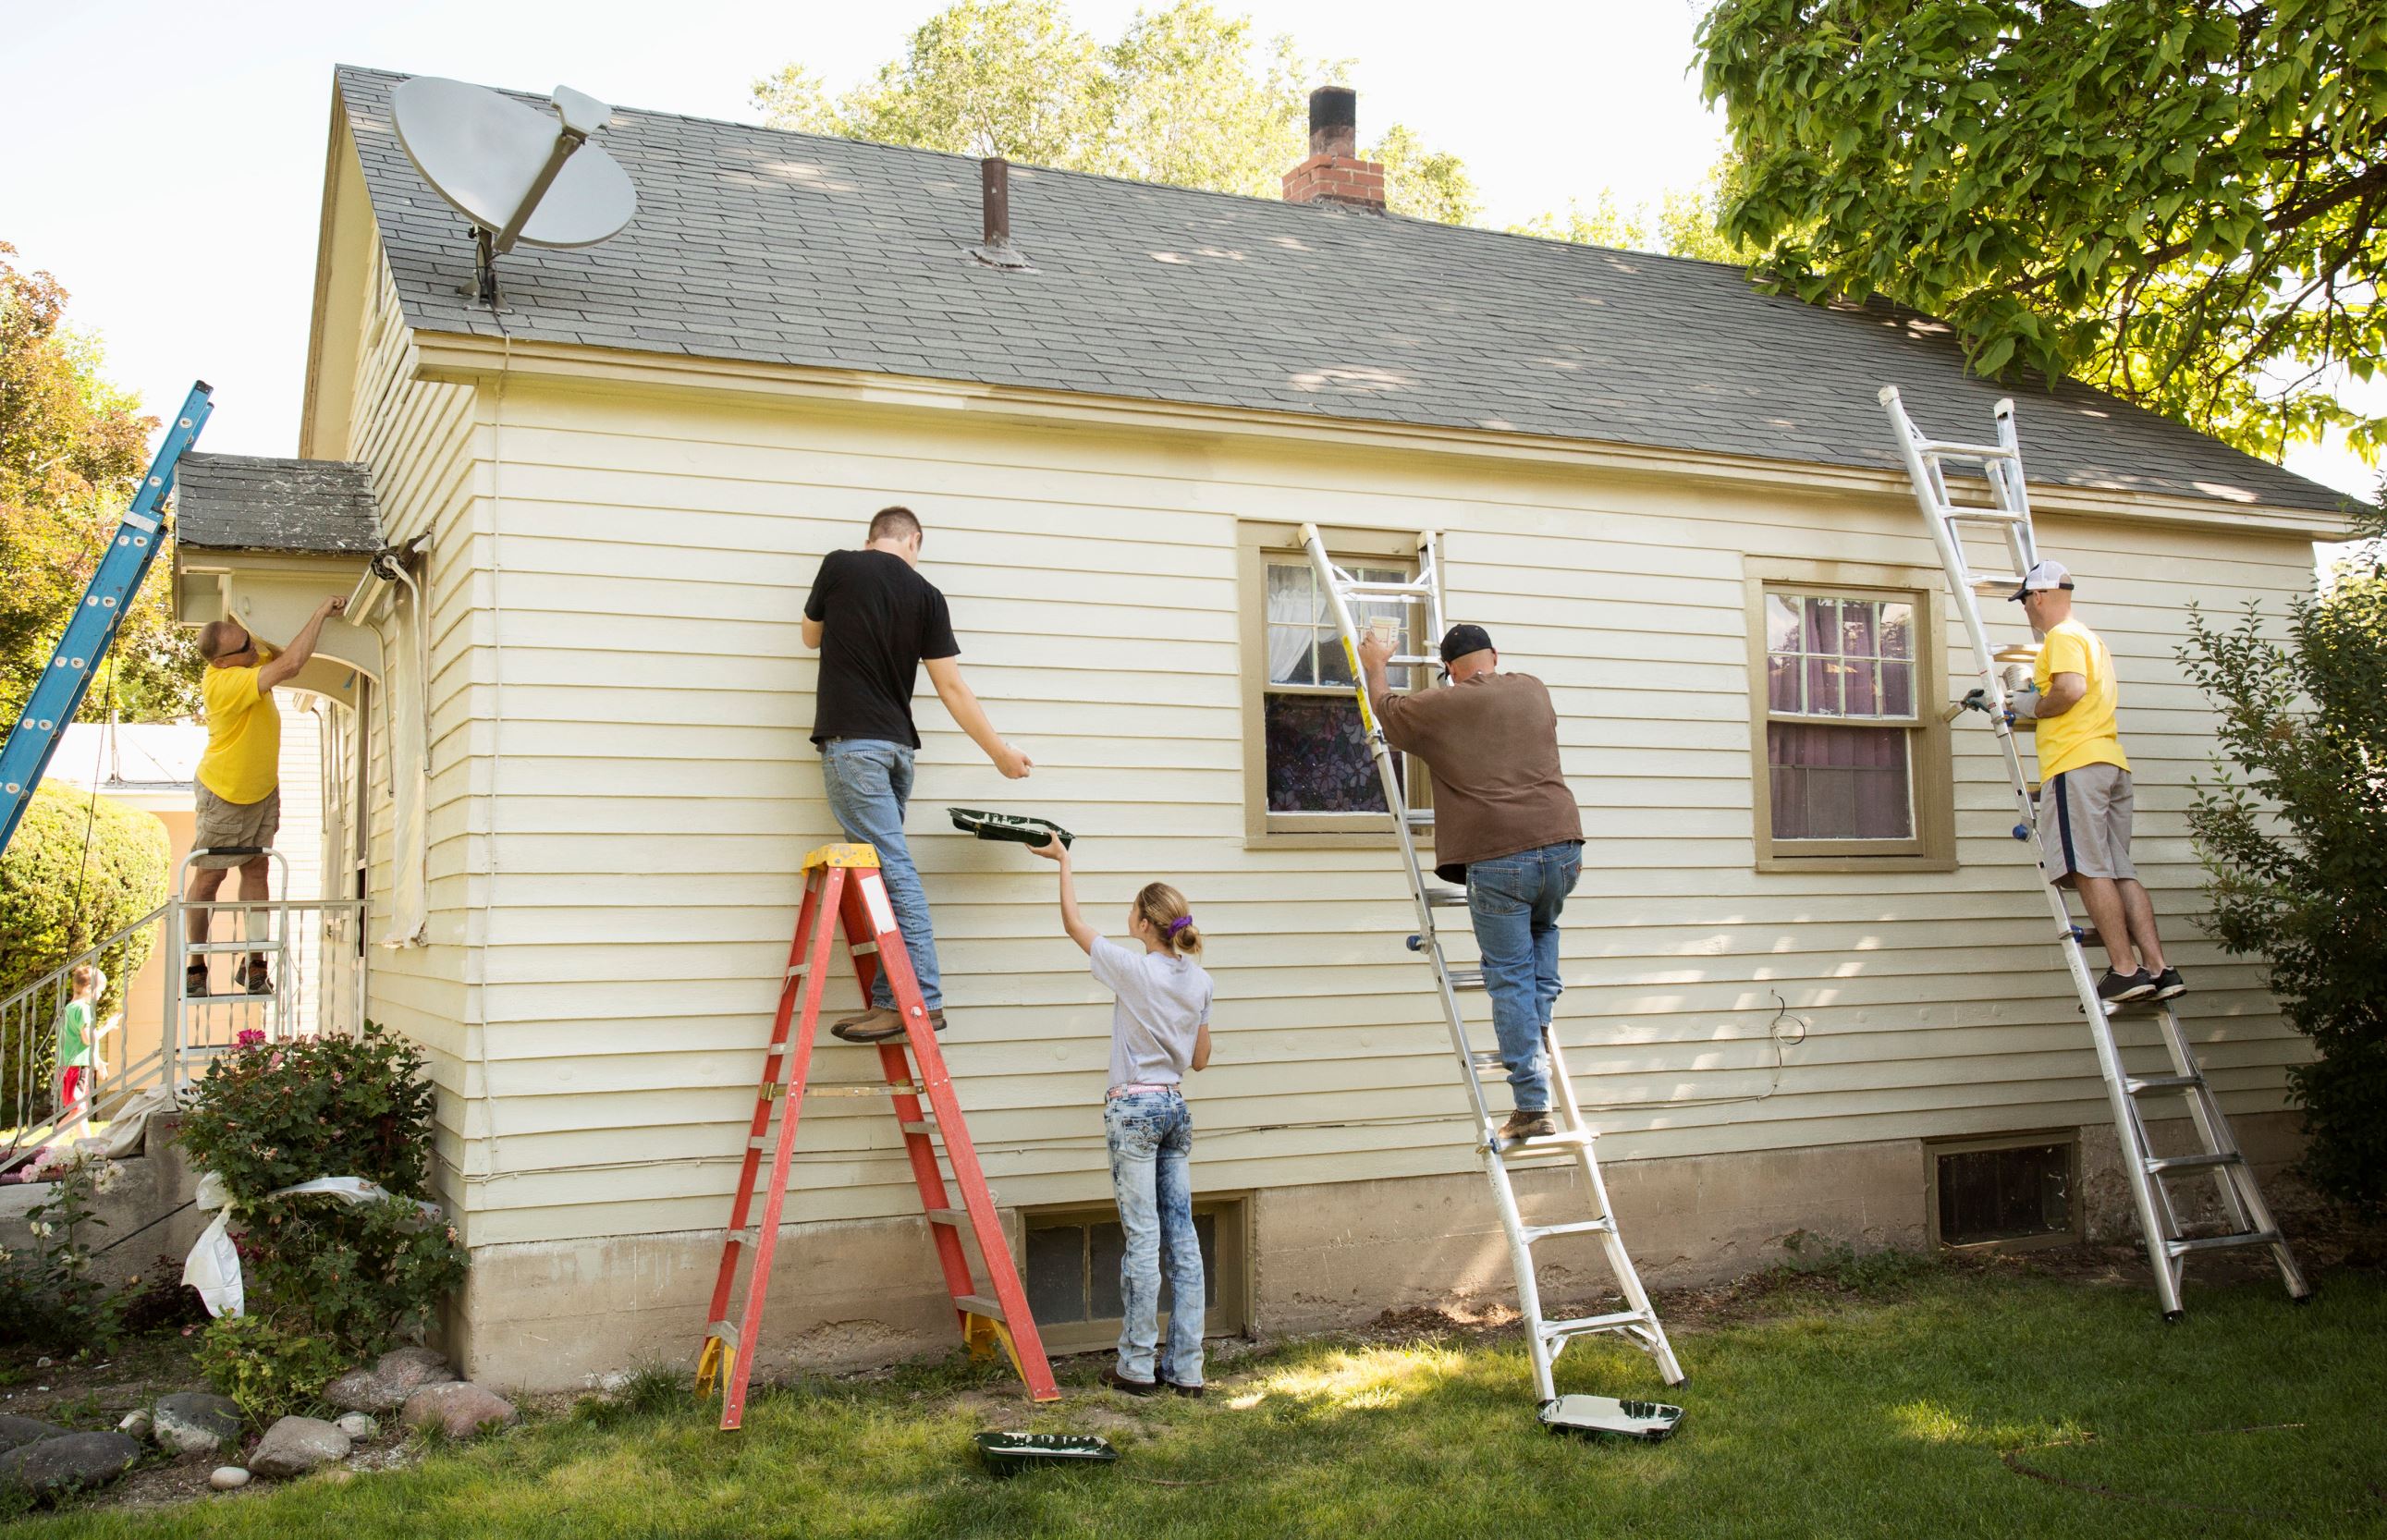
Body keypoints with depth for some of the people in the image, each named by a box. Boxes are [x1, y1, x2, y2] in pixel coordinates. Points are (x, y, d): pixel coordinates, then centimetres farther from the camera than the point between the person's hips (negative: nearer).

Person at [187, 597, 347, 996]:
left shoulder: (249, 661, -5)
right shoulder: (223, 681, -31)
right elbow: (289, 666, -41)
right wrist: (321, 612, -35)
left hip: (263, 789, 8)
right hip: (224, 795, -8)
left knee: (257, 869, 5)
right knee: (208, 877, 2)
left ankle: (254, 964, 7)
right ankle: (195, 969, 11)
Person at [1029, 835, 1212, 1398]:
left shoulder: (1132, 969, -12)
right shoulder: (1199, 981, 6)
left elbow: (1073, 923, 2)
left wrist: (1063, 861, 13)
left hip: (1134, 1108, -6)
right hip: (1176, 1107, 6)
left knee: (1143, 1239, -3)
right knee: (1182, 1237, 7)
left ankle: (1137, 1366, 4)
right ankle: (1185, 1368, 10)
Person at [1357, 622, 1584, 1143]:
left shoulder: (1442, 706, 2)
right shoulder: (1534, 691, 15)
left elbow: (1385, 709, 21)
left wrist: (1374, 664, 39)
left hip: (1497, 858, -4)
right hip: (1562, 844, 4)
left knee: (1509, 978, 1)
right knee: (1542, 929, 34)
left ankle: (1533, 1106, 0)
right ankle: (1539, 1029, 18)